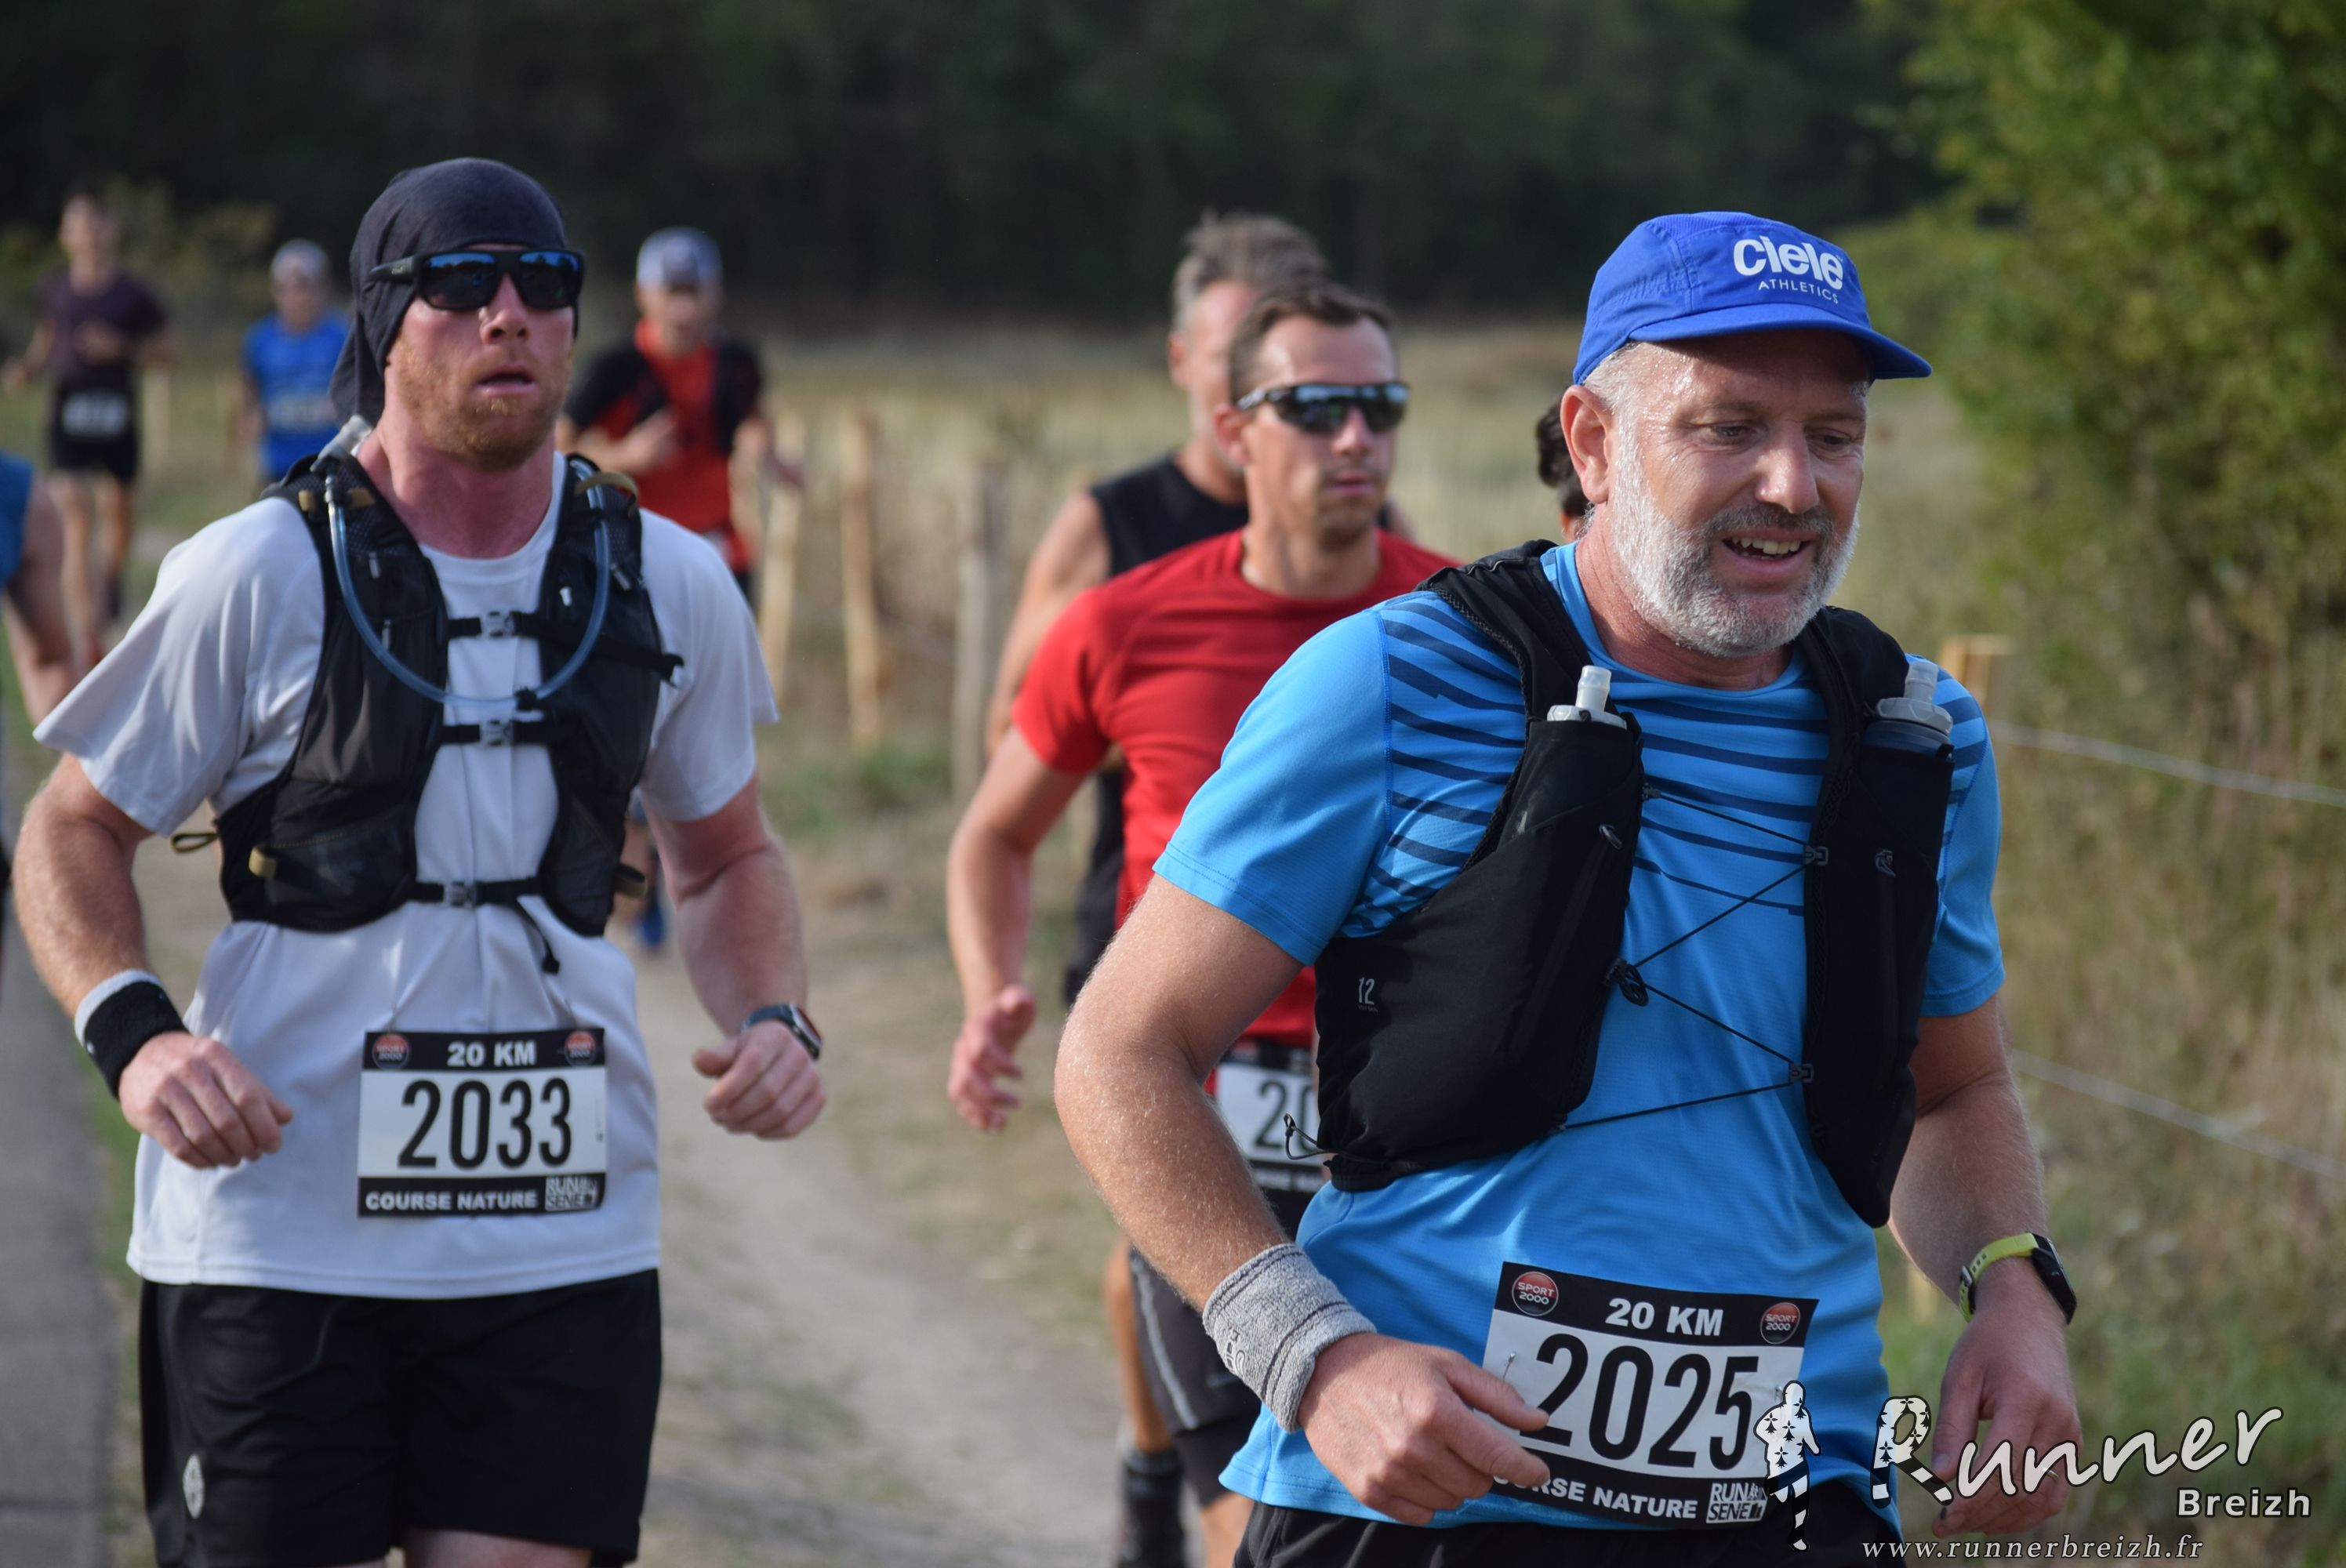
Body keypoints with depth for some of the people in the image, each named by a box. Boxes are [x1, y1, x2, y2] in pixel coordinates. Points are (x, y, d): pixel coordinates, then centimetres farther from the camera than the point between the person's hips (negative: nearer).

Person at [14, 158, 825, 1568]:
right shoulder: (259, 577, -4)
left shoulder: (668, 586, 6)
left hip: (567, 1233, 2)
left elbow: (727, 855, 21)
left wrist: (774, 1018, 1)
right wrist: (133, 1031, -15)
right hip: (279, 1230, -2)